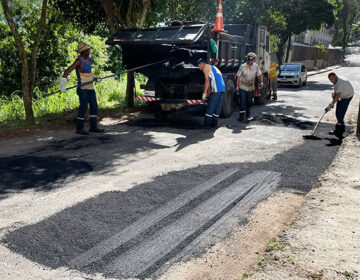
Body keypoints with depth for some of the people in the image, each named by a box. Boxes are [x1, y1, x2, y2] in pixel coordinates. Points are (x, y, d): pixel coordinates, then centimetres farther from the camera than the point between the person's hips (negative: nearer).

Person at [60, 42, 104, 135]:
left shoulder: (89, 59, 11)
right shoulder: (78, 61, -13)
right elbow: (67, 71, -24)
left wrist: (93, 77, 30)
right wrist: (63, 83, -34)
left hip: (90, 87, 8)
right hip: (83, 88, -8)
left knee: (94, 106, 8)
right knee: (83, 107, -9)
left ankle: (93, 126, 15)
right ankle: (79, 128, -1)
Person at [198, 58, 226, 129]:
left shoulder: (205, 67, 3)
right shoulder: (212, 67, 31)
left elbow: (207, 81, -7)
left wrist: (204, 93, -4)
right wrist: (208, 94, 29)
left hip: (216, 89, -9)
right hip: (222, 88, 9)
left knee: (210, 107, -7)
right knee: (217, 106, 12)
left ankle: (207, 124, -6)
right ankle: (214, 123, 17)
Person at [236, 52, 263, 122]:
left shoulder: (256, 66, -1)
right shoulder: (242, 66, -10)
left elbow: (259, 75, 4)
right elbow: (238, 76, -7)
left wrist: (261, 82, -14)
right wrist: (237, 86, -13)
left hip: (251, 87, 4)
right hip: (243, 87, -4)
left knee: (250, 102, 14)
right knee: (243, 102, -8)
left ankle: (247, 111, 40)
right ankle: (241, 116, -6)